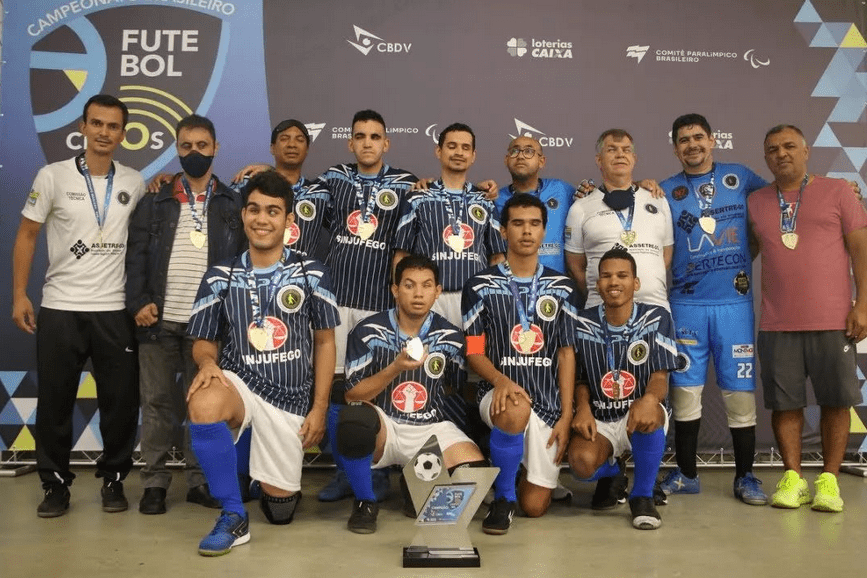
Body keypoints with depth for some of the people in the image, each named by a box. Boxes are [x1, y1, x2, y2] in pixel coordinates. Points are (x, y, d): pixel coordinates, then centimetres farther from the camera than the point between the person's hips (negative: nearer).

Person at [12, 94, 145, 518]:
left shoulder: (134, 183, 5)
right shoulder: (53, 176, 0)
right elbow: (26, 236, 2)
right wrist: (19, 295, -4)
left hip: (115, 310, 1)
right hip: (60, 308, -1)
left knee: (120, 401, 4)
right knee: (55, 402, 6)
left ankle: (113, 479, 20)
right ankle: (56, 484, 20)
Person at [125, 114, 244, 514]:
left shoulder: (233, 204, 10)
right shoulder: (154, 202, 11)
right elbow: (135, 257, 6)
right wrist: (139, 303, -7)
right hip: (160, 320, 1)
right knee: (157, 403, 5)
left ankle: (201, 480, 15)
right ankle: (155, 481, 15)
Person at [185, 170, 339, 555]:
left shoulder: (312, 274, 0)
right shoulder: (219, 277, 2)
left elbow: (325, 342, 3)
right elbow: (204, 341, 6)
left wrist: (319, 409, -2)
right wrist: (207, 362, -19)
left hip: (291, 396, 0)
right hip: (239, 383, 0)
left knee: (280, 509, 0)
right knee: (203, 405, -37)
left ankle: (280, 485, 41)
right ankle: (233, 516, -17)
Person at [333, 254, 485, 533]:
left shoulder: (450, 336, 1)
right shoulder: (369, 332, -5)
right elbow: (352, 395, -7)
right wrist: (395, 368, -20)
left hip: (431, 429, 2)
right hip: (382, 427, -2)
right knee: (354, 418, -36)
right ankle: (365, 502, -8)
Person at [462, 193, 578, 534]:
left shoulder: (562, 289, 7)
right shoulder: (480, 287, 0)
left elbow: (566, 354, 6)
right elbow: (473, 352, -2)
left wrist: (566, 416, 0)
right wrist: (501, 380, -22)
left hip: (548, 403, 2)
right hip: (501, 394, -2)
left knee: (535, 506, -1)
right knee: (517, 410, -40)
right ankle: (503, 498, -14)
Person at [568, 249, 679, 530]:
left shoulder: (657, 318, -4)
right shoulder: (583, 323, -1)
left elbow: (659, 377, -11)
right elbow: (580, 379, 7)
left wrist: (649, 399, -35)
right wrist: (583, 407, -15)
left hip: (639, 414, -1)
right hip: (599, 420, 1)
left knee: (649, 415, -38)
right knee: (582, 461, -30)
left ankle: (642, 496, -10)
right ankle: (612, 471, 15)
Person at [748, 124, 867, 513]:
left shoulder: (836, 192, 5)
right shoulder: (755, 203, 11)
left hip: (832, 321, -1)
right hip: (777, 324, 2)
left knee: (835, 401, 3)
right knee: (784, 403, 4)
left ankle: (828, 480, 14)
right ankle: (792, 478, 14)